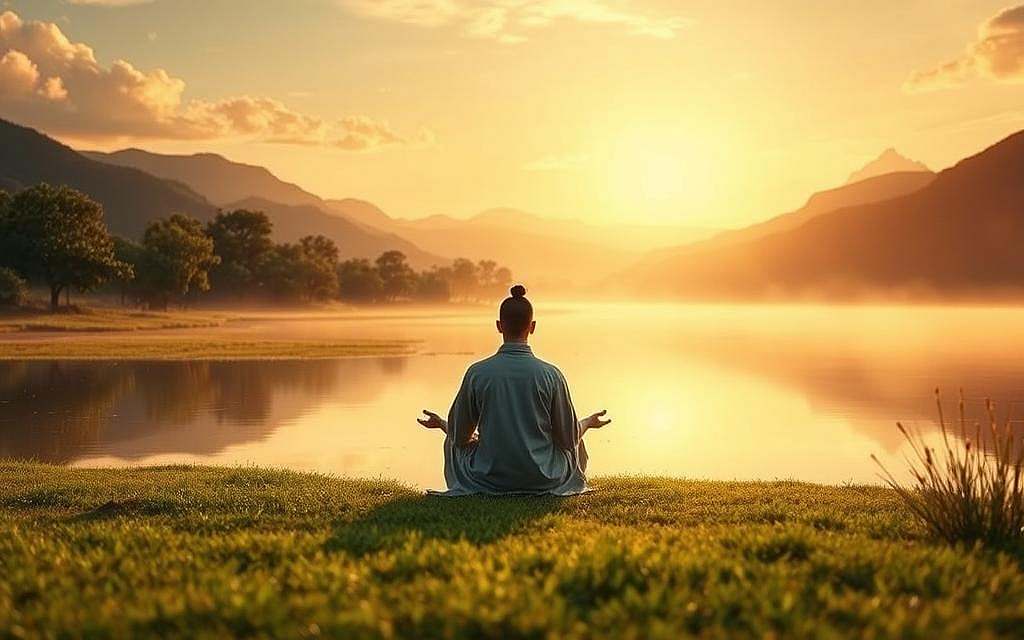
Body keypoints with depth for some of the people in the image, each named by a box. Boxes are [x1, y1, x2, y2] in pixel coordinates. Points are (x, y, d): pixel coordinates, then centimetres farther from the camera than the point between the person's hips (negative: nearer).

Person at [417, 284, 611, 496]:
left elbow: (461, 436, -1)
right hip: (543, 480, 0)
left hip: (488, 480, 0)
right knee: (575, 447, 31)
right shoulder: (551, 375, -12)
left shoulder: (476, 373, -10)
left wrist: (442, 424, 22)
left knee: (453, 444, 31)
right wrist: (588, 423, 18)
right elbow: (569, 440, -4)